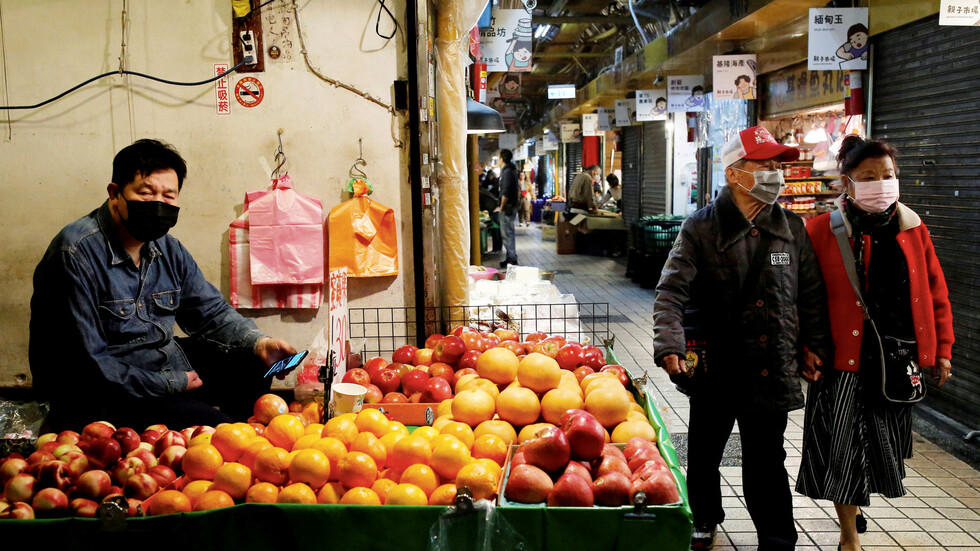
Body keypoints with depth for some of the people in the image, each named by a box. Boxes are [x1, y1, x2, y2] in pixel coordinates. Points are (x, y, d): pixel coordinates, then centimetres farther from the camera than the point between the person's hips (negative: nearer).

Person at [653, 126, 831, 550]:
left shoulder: (792, 229, 5)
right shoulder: (701, 229, -6)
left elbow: (811, 293, 13)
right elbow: (672, 291, -12)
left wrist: (814, 344, 7)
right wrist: (670, 346, -24)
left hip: (773, 371, 1)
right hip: (716, 368, -1)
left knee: (766, 463, 7)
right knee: (703, 454, 16)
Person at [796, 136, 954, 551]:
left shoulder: (912, 229, 6)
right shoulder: (823, 230, -7)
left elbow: (936, 295, 11)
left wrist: (942, 351, 9)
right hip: (844, 359, -4)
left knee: (882, 446, 17)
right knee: (843, 447, 1)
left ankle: (856, 504, 45)